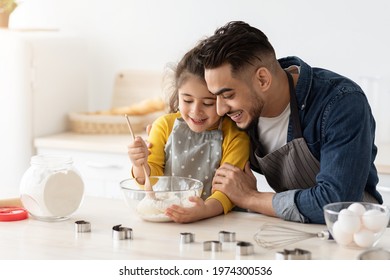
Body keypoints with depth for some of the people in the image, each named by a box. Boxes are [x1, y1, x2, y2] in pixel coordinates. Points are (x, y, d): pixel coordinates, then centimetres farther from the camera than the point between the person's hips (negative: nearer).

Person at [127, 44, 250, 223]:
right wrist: (141, 167, -15)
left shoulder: (235, 137, -4)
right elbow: (152, 179, 8)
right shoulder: (165, 126, 5)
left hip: (213, 223, -2)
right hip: (162, 220, 3)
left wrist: (207, 210, -32)